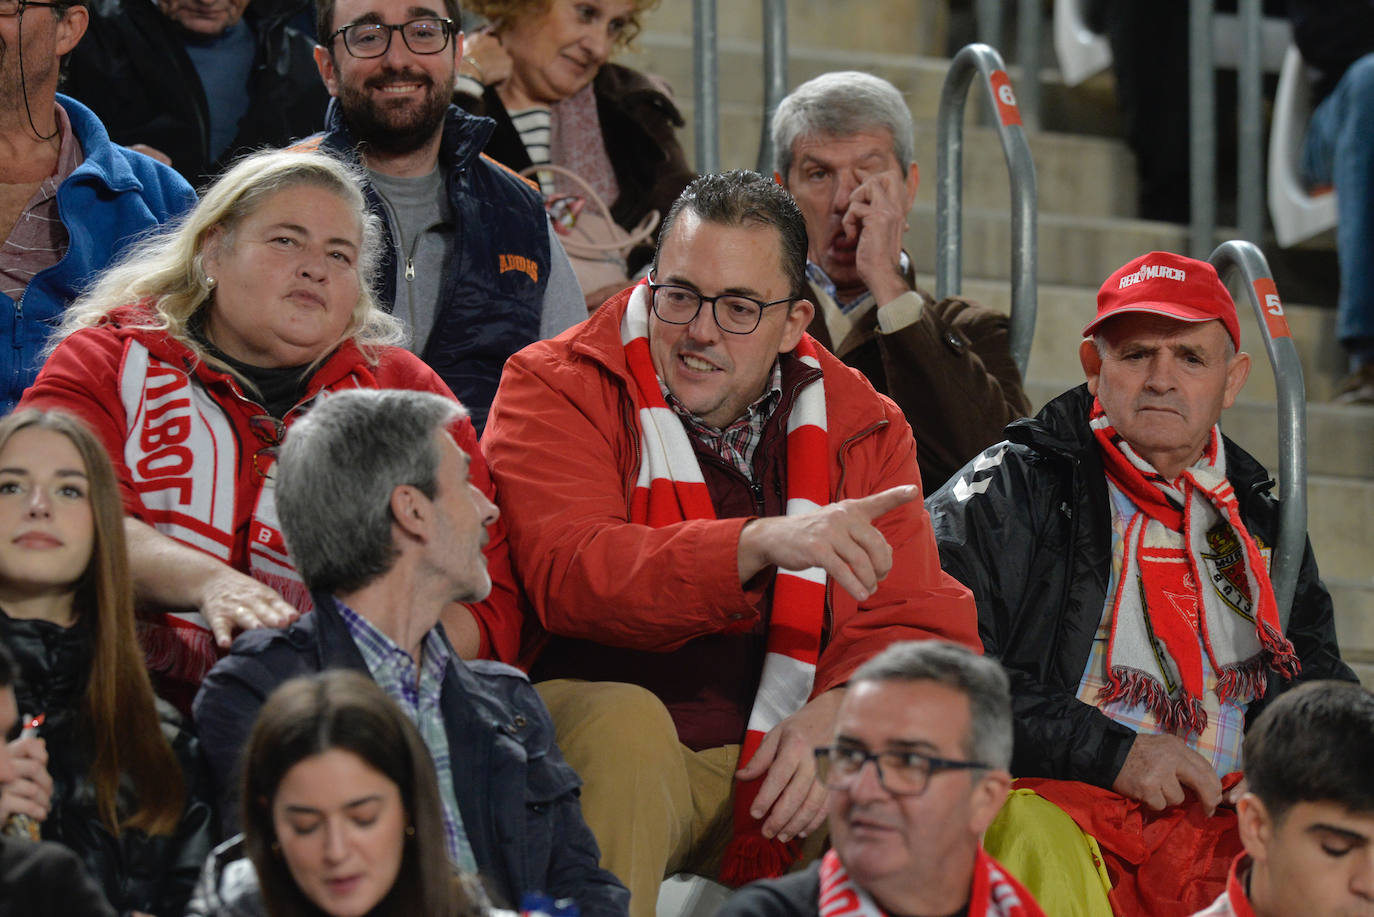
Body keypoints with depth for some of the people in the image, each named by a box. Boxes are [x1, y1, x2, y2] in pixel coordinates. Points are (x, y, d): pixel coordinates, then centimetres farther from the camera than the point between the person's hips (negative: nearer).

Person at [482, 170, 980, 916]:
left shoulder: (861, 428, 10)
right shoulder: (555, 388, -1)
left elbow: (917, 623, 3)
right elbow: (568, 574, -20)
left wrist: (837, 712, -21)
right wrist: (761, 545, -34)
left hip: (782, 774, 3)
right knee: (623, 720, -35)